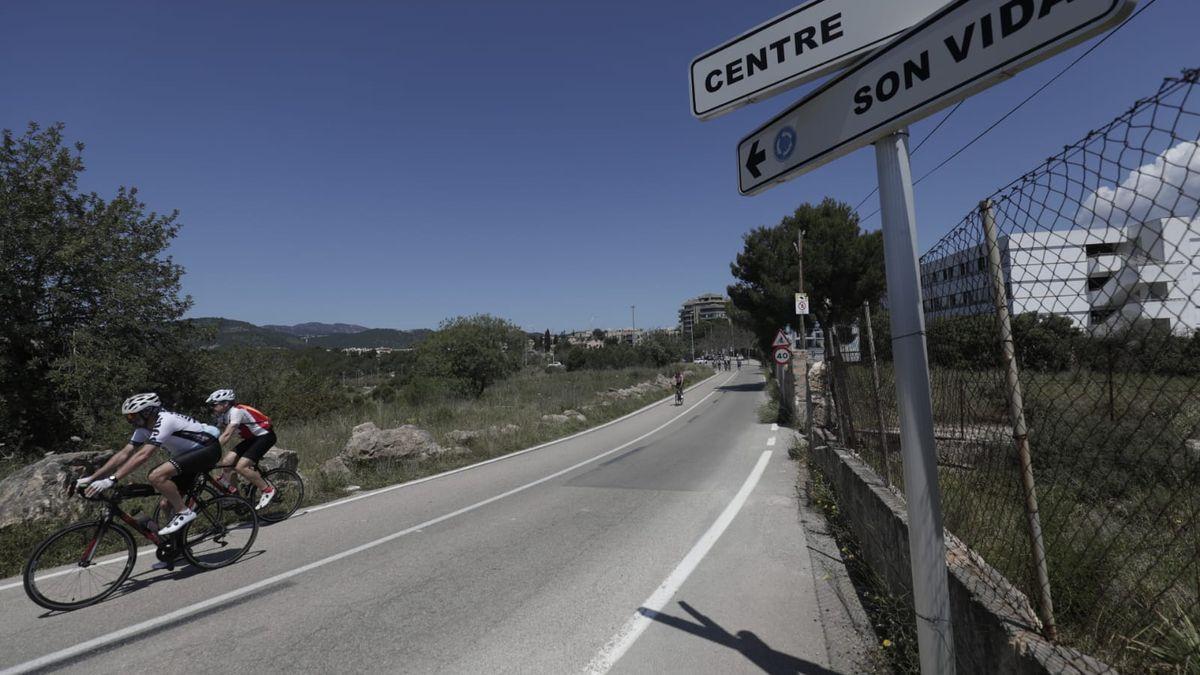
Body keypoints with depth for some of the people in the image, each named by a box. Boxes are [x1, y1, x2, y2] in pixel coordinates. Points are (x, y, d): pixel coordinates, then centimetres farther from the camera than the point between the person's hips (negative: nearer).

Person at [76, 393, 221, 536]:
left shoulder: (164, 421, -26)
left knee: (156, 476, -27)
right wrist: (91, 478, -3)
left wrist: (111, 480, -37)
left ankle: (184, 512, -13)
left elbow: (143, 455, -34)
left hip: (208, 449, -9)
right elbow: (124, 454, 3)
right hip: (189, 454, 9)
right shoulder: (144, 427, 1)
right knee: (169, 504, 5)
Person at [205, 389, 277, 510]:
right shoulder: (223, 416, 5)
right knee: (226, 462, -5)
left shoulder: (236, 411, -22)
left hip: (265, 436, -9)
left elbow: (226, 435, -30)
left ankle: (268, 490, -6)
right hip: (252, 438, 9)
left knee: (240, 467, -18)